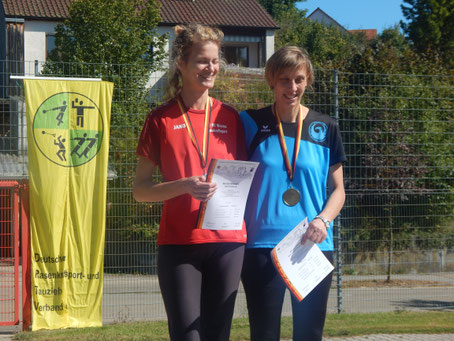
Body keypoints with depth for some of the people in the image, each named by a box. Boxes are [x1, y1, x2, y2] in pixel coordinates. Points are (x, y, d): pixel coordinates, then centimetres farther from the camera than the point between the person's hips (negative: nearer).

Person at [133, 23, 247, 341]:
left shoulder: (229, 117, 11)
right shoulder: (162, 120, 2)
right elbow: (140, 190, 2)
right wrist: (184, 186, -16)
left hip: (227, 241, 3)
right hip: (179, 242, -3)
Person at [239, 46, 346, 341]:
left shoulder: (325, 129, 7)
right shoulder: (251, 123, 3)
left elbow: (338, 190, 11)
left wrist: (323, 220, -9)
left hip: (314, 247, 2)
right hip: (262, 247, -1)